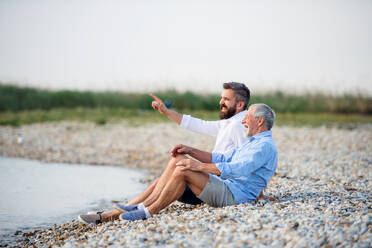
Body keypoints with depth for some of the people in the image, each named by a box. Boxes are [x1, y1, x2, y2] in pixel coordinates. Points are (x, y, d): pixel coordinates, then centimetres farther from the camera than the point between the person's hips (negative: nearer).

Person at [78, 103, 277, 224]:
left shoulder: (265, 146, -8)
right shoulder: (251, 143, 28)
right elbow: (221, 159, 26)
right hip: (223, 188, 10)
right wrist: (191, 151, 11)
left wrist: (198, 166, -25)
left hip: (234, 194, -10)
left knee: (183, 170, -25)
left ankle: (147, 211, -14)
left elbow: (236, 169, -23)